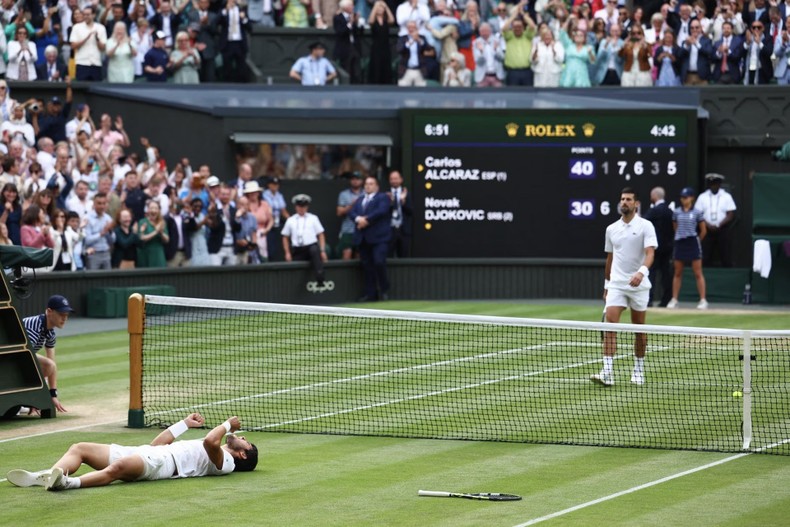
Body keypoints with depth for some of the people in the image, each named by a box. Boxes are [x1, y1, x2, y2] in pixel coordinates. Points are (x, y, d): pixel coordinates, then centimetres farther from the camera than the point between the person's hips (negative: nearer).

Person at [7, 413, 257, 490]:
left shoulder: (225, 462, 7)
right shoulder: (203, 450, 37)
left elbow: (210, 441, -17)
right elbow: (157, 443, 41)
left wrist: (228, 425, 0)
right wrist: (185, 424, 46)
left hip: (159, 463, -10)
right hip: (144, 453, 10)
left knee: (118, 467, -42)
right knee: (79, 448, -5)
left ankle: (69, 482, -59)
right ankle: (45, 476, -30)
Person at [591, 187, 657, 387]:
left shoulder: (645, 226, -4)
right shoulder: (611, 229, 11)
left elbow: (650, 253, -16)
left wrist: (642, 272, -34)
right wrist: (606, 284, 20)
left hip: (638, 285, -3)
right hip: (616, 285, 3)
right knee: (610, 324, -12)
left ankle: (639, 369, 23)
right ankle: (607, 372, -20)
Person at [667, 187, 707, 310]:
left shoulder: (697, 213, -3)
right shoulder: (677, 212, 5)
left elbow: (703, 231, 3)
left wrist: (696, 241, 9)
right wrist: (681, 237, 11)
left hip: (693, 243, -3)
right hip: (680, 243, 3)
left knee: (698, 273, -3)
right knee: (677, 273, 7)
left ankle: (703, 300, -2)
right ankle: (674, 300, 11)